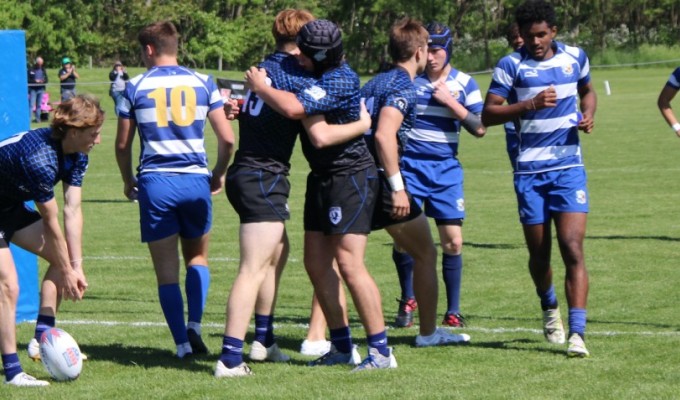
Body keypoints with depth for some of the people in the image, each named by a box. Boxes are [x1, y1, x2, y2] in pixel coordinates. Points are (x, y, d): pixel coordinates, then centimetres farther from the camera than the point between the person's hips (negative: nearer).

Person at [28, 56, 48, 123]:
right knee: (31, 104, -11)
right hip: (33, 89, -5)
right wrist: (35, 81, -19)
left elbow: (46, 79, 13)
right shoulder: (31, 69, -2)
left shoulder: (43, 70, 12)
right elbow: (28, 79, -5)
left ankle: (37, 118, 13)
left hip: (41, 89, 5)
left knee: (39, 104, 8)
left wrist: (43, 81, -10)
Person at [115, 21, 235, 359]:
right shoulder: (203, 83, 6)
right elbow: (227, 138, 3)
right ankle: (194, 325, -1)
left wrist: (128, 180, 22)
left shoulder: (136, 87, 2)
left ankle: (183, 343, 1)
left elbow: (122, 144, 5)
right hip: (196, 181, 2)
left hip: (155, 182, -2)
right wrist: (219, 174, 20)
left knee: (167, 270, 5)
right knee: (197, 257, 20)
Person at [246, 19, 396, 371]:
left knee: (349, 263, -13)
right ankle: (342, 348, 18)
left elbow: (293, 108, -34)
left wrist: (260, 86, -17)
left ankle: (381, 351, -9)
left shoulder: (340, 81, -22)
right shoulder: (319, 75, 7)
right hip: (323, 178, 10)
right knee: (317, 263, 9)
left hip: (351, 177, -10)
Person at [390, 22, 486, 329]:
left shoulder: (464, 84, 3)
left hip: (446, 169, 1)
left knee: (452, 242, -4)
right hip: (409, 166, 0)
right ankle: (408, 299, 17)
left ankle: (453, 311, 8)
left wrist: (450, 101, -13)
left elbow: (479, 128, -4)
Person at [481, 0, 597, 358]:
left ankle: (577, 334, -19)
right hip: (529, 171, 0)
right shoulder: (511, 66, -3)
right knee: (539, 253, 8)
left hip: (568, 167, 0)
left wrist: (588, 115, 3)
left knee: (572, 250, -14)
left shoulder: (575, 58, 6)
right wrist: (531, 104, -21)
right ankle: (549, 308, 39)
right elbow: (488, 114, -9)